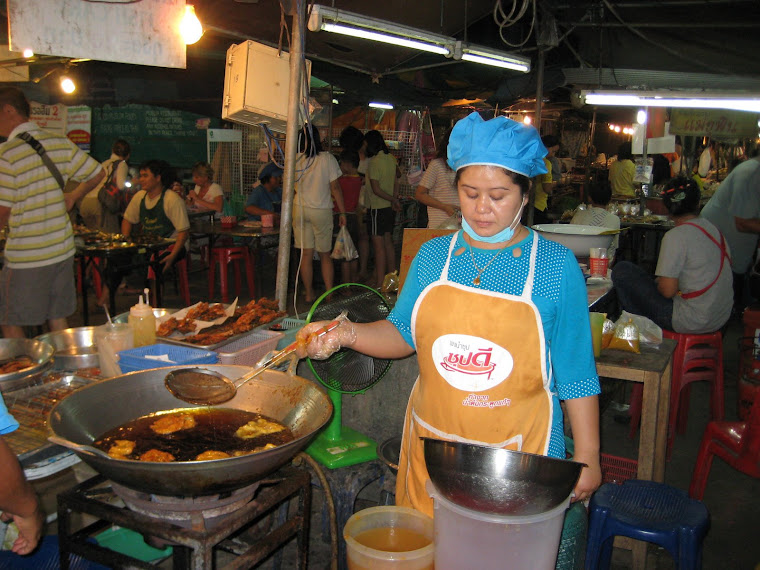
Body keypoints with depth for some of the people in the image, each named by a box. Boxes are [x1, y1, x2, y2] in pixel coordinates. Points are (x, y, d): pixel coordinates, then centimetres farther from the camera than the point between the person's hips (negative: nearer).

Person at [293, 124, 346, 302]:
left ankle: (309, 294, 10)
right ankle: (329, 292, 9)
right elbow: (335, 187, -6)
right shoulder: (327, 158, -7)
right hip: (322, 210, -1)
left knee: (306, 254, 6)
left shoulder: (296, 160, -2)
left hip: (300, 209, 1)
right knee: (325, 255, 10)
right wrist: (342, 212, 0)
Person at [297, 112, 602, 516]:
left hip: (517, 458, -3)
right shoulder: (432, 256, 4)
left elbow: (576, 373, -2)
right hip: (431, 448, 3)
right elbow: (403, 333, 11)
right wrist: (348, 334, -6)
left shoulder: (557, 266, -5)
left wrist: (587, 459, -1)